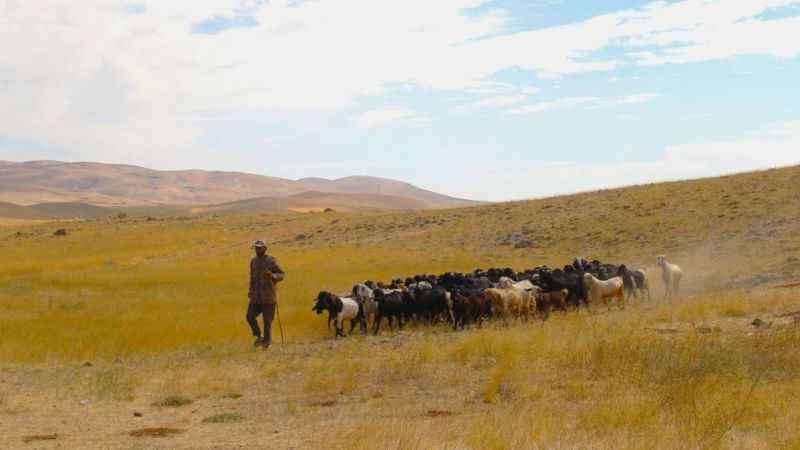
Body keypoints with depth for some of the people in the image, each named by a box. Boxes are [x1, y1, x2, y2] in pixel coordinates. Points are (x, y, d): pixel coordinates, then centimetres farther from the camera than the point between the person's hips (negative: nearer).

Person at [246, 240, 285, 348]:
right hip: (256, 296, 5)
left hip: (269, 296, -5)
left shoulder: (271, 261, -6)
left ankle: (267, 341, 12)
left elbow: (282, 275, -9)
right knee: (250, 316, -7)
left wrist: (273, 276, -29)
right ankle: (259, 336, 11)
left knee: (267, 320, -2)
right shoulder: (253, 261, 13)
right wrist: (251, 291, 21)